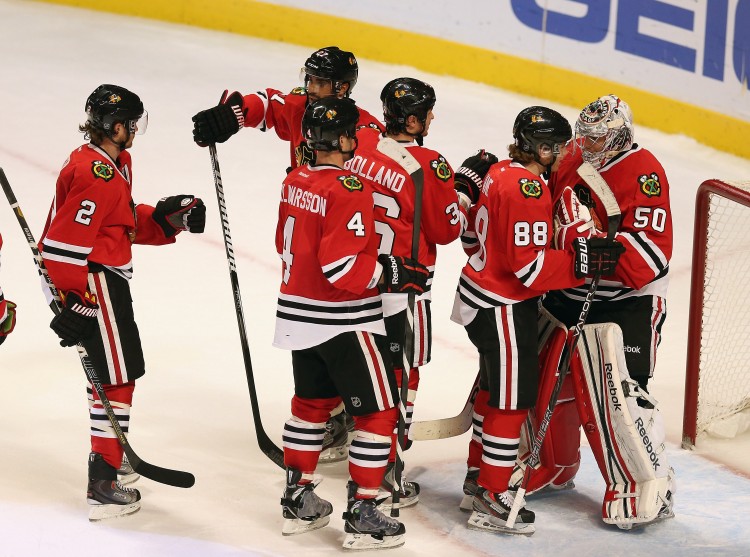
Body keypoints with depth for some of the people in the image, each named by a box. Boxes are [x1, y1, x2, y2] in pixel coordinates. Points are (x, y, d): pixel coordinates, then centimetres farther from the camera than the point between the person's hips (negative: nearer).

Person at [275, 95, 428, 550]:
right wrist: (395, 272, -17)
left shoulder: (295, 182, 4)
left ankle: (298, 500, 29)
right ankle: (362, 516, 1)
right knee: (378, 409, 1)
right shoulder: (348, 189, -22)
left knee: (313, 402, 22)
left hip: (300, 317, 9)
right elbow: (344, 269, -26)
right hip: (345, 323, -9)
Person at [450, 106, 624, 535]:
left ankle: (479, 477, 35)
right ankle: (492, 500, 5)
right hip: (504, 309, -10)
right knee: (513, 400, -1)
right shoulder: (529, 191, -25)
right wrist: (583, 261, -27)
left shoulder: (500, 173, 6)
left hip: (480, 291, 10)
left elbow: (476, 236, 16)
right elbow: (530, 266, -27)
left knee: (496, 388, 23)